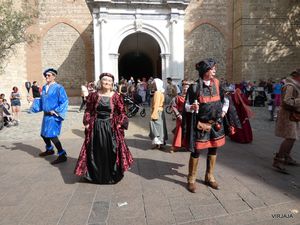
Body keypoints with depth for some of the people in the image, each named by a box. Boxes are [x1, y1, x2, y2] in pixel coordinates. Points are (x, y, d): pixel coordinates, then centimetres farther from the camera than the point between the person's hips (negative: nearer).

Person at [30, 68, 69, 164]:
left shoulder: (59, 88, -11)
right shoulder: (44, 87, 10)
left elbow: (64, 102, -14)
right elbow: (42, 100, 19)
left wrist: (56, 111, -18)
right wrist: (34, 100, 5)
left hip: (54, 116, -8)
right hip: (46, 115, 8)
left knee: (52, 135, -13)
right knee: (43, 134, 18)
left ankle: (62, 155, -3)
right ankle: (49, 150, 42)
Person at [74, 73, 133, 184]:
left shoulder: (116, 96, -3)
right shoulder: (94, 95, 2)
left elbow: (122, 113, 0)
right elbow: (88, 111, 7)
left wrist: (119, 124, -10)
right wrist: (87, 123, -3)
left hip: (111, 128, -1)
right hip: (96, 127, 2)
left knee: (111, 151, 5)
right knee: (96, 151, 12)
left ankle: (112, 174, 25)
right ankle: (97, 174, 31)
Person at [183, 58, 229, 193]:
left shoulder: (216, 83, 3)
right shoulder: (195, 87, -12)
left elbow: (225, 98, 19)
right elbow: (186, 106, -9)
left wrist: (224, 110, 8)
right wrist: (192, 107, -29)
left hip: (215, 123, 5)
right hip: (201, 124, -5)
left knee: (213, 150, 13)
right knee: (196, 151, 1)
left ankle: (209, 177, 32)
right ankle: (191, 180, 19)